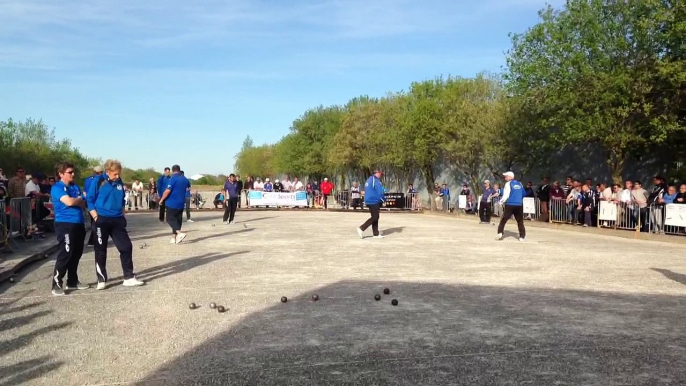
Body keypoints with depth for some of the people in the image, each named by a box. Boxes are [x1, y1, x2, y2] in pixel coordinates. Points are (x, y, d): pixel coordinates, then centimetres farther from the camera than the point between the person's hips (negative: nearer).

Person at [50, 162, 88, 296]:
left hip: (78, 224, 8)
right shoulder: (57, 188, -7)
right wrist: (79, 199, -1)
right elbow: (69, 201, -20)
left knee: (76, 254, 13)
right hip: (65, 224, -8)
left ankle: (72, 282, 23)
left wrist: (76, 201, -10)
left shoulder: (76, 187, 15)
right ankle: (56, 284, -3)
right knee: (65, 254, -9)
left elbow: (83, 204, 10)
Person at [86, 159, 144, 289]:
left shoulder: (119, 183, 7)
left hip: (117, 220, 4)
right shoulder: (98, 181, -7)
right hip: (102, 220, -4)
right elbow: (89, 200, -5)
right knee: (101, 250, 4)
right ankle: (101, 280, 14)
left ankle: (129, 278, 8)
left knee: (126, 247, 0)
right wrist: (95, 216, -12)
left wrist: (122, 214, 12)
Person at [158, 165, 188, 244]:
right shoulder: (185, 179, 9)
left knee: (170, 219, -1)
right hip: (181, 203, 7)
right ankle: (174, 237, 10)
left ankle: (179, 233, -19)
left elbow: (168, 190, -20)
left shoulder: (173, 178, -14)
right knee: (178, 220, 10)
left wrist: (162, 200, -9)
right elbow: (188, 189, 27)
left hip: (172, 203, -7)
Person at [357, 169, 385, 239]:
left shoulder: (369, 180, 17)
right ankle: (362, 228, -10)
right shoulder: (376, 181, -14)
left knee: (375, 217, 13)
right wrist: (382, 200, -4)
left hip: (368, 201, 10)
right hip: (374, 202, -10)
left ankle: (376, 234, 14)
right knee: (375, 217, -5)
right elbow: (380, 192, -19)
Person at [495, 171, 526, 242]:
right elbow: (523, 194, 17)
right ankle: (522, 236, 6)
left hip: (510, 204, -4)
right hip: (519, 205, 4)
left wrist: (501, 201, 0)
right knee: (520, 221, 9)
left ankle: (500, 233, -4)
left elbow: (506, 194, -10)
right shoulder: (519, 184, 13)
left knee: (503, 219, 4)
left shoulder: (508, 183, -3)